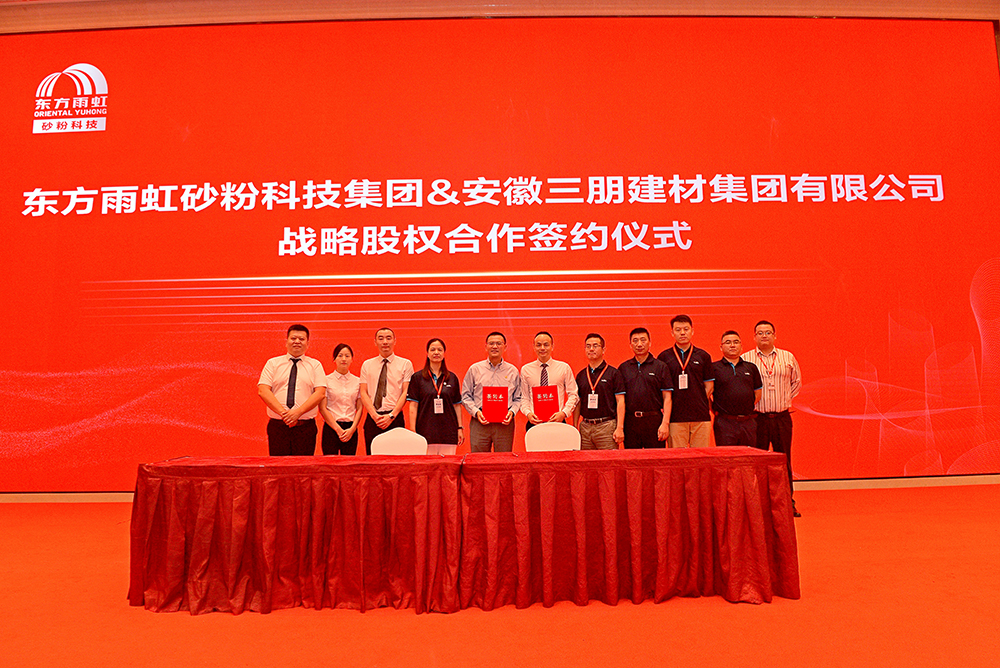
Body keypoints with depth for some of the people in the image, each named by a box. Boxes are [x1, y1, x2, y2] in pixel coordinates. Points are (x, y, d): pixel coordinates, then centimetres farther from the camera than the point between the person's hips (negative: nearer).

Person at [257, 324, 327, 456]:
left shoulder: (315, 365, 9)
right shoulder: (273, 363, 10)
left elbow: (320, 393, -2)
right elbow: (262, 390, -1)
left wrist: (298, 412, -15)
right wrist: (282, 412, -14)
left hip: (305, 427, 0)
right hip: (277, 426, 1)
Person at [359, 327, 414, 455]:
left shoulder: (405, 364, 5)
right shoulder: (367, 365, 12)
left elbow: (406, 393, -1)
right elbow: (363, 393, 6)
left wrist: (391, 416, -12)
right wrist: (374, 415, -8)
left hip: (395, 418, -2)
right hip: (372, 419, 2)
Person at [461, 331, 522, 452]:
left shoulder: (513, 371, 10)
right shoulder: (475, 369, 8)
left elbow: (518, 398, 12)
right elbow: (466, 396, 8)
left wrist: (512, 412, -6)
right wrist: (476, 411, -6)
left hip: (505, 423, 1)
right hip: (480, 422, 0)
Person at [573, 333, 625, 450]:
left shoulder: (613, 373, 1)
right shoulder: (581, 375, 13)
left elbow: (620, 402, -2)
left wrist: (620, 428, -10)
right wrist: (575, 427, 7)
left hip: (607, 426, -3)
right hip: (585, 427, 4)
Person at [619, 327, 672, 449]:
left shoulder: (661, 367, 5)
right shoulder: (623, 368, 11)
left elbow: (667, 398, 2)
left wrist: (665, 423, -8)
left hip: (654, 420, -2)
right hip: (630, 421, 2)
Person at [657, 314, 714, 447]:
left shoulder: (703, 356, 10)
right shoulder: (663, 357, 5)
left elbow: (708, 386, 12)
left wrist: (699, 404, 1)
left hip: (701, 416, 2)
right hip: (675, 417, -1)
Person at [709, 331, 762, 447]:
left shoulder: (751, 368, 13)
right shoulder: (714, 368, 1)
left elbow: (757, 394, 20)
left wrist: (747, 409, 10)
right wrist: (715, 412, -1)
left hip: (748, 423, 4)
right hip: (724, 424, -4)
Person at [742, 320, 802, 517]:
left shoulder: (788, 357, 8)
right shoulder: (745, 359, -1)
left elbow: (796, 381, 20)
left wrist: (786, 400, 13)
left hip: (782, 417, 2)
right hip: (757, 418, -2)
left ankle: (788, 502, 18)